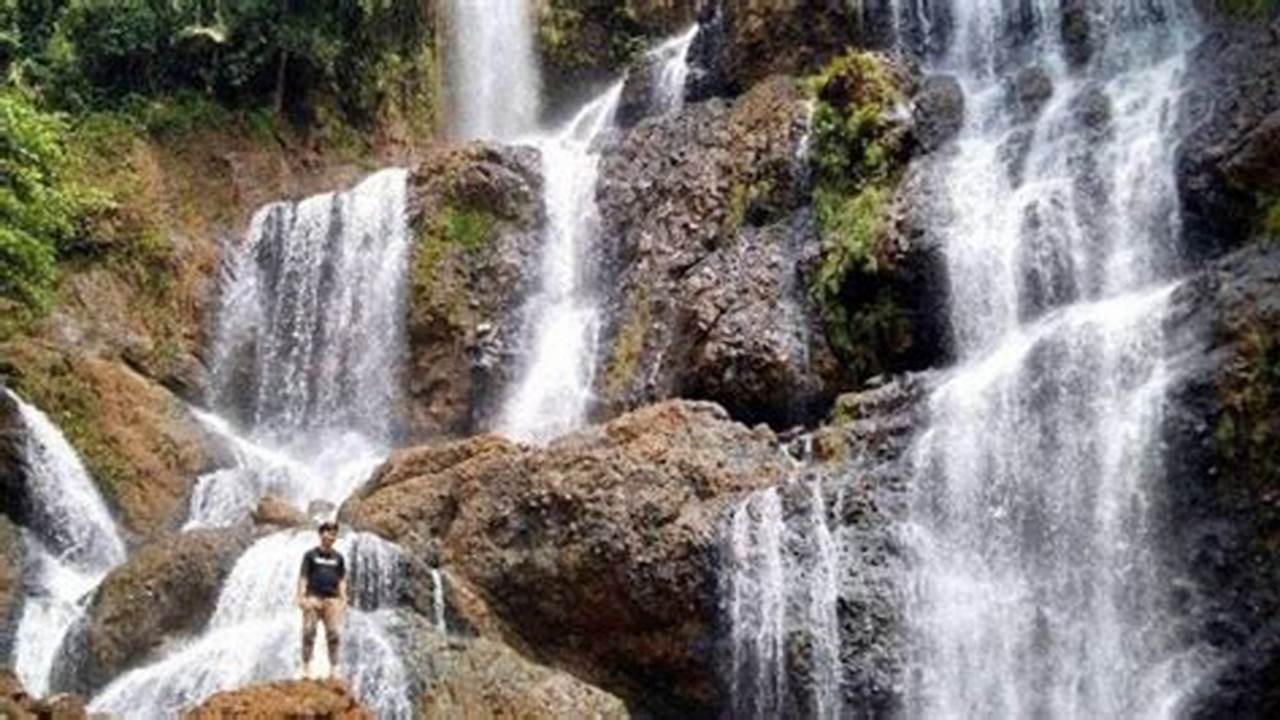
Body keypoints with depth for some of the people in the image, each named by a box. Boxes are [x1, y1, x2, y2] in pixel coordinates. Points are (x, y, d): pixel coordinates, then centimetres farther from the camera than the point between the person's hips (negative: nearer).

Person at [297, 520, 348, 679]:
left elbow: (342, 581, 14)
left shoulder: (338, 558, 14)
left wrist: (343, 599, 5)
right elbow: (303, 577, 1)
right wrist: (301, 597, -9)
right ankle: (306, 667, -1)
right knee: (309, 632, -5)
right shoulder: (311, 555, 5)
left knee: (334, 633, -2)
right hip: (313, 597, -3)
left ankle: (333, 668, 3)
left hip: (332, 599, 3)